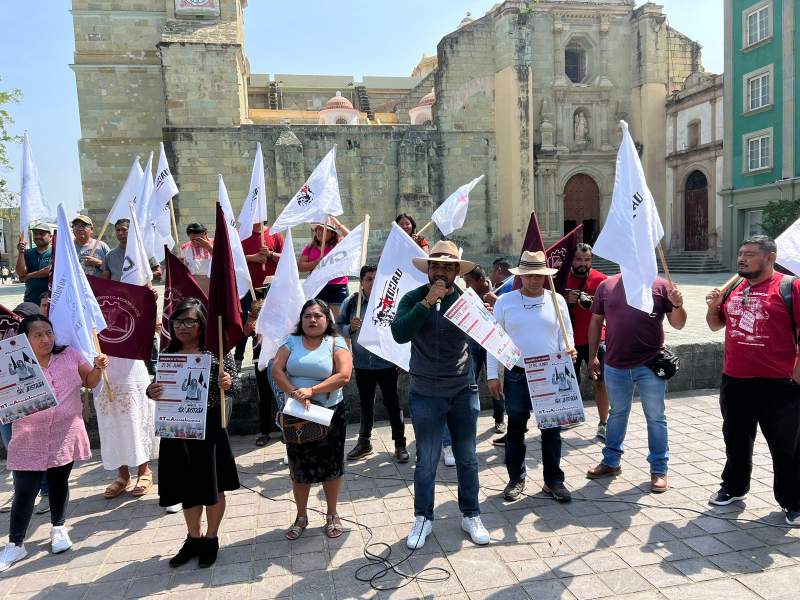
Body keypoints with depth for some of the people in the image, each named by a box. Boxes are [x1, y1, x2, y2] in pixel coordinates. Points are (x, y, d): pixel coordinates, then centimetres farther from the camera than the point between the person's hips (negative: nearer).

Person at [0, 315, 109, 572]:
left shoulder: (70, 354, 0)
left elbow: (89, 382, 9)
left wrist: (97, 367, -9)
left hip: (65, 437, 2)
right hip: (29, 442, -2)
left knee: (59, 484, 16)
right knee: (24, 492, 3)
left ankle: (58, 528, 37)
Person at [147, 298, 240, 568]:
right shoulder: (167, 353, 4)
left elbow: (235, 389, -7)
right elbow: (160, 388, 12)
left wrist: (228, 383, -29)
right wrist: (151, 392, -10)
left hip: (209, 427, -4)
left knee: (212, 486, 10)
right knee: (187, 486, 17)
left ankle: (211, 539, 30)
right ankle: (193, 538, 36)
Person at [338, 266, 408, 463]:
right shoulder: (350, 303, -2)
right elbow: (338, 326, 6)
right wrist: (350, 328, -14)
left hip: (387, 363, -3)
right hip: (362, 363, 3)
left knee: (392, 403, 6)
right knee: (365, 404, 17)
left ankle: (400, 443, 19)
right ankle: (364, 442, 33)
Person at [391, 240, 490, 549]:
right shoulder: (413, 299, -5)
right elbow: (399, 334, -22)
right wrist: (427, 302, -25)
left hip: (463, 390, 2)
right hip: (425, 393, -1)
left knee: (467, 458, 13)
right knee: (427, 461, 9)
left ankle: (471, 515, 30)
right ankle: (423, 518, 27)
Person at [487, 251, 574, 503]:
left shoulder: (557, 300, 4)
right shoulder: (505, 301, -1)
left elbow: (566, 334, 10)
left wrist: (568, 349, -13)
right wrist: (492, 374, -4)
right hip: (517, 376, -1)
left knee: (552, 429, 7)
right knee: (516, 429, 8)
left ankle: (553, 480, 22)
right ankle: (516, 479, 22)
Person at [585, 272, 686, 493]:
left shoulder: (660, 286, -1)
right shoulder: (606, 286, 3)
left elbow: (678, 324, 1)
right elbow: (596, 322, 9)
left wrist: (678, 305, -20)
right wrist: (592, 356, 7)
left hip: (650, 365, -2)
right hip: (615, 366, 2)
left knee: (655, 417, 9)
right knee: (617, 414, 18)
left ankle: (659, 469, 22)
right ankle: (611, 461, 33)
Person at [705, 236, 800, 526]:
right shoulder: (733, 288, 10)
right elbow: (716, 325, 19)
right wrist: (713, 306, -2)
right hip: (734, 382, 5)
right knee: (736, 440, 18)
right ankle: (734, 486, 35)